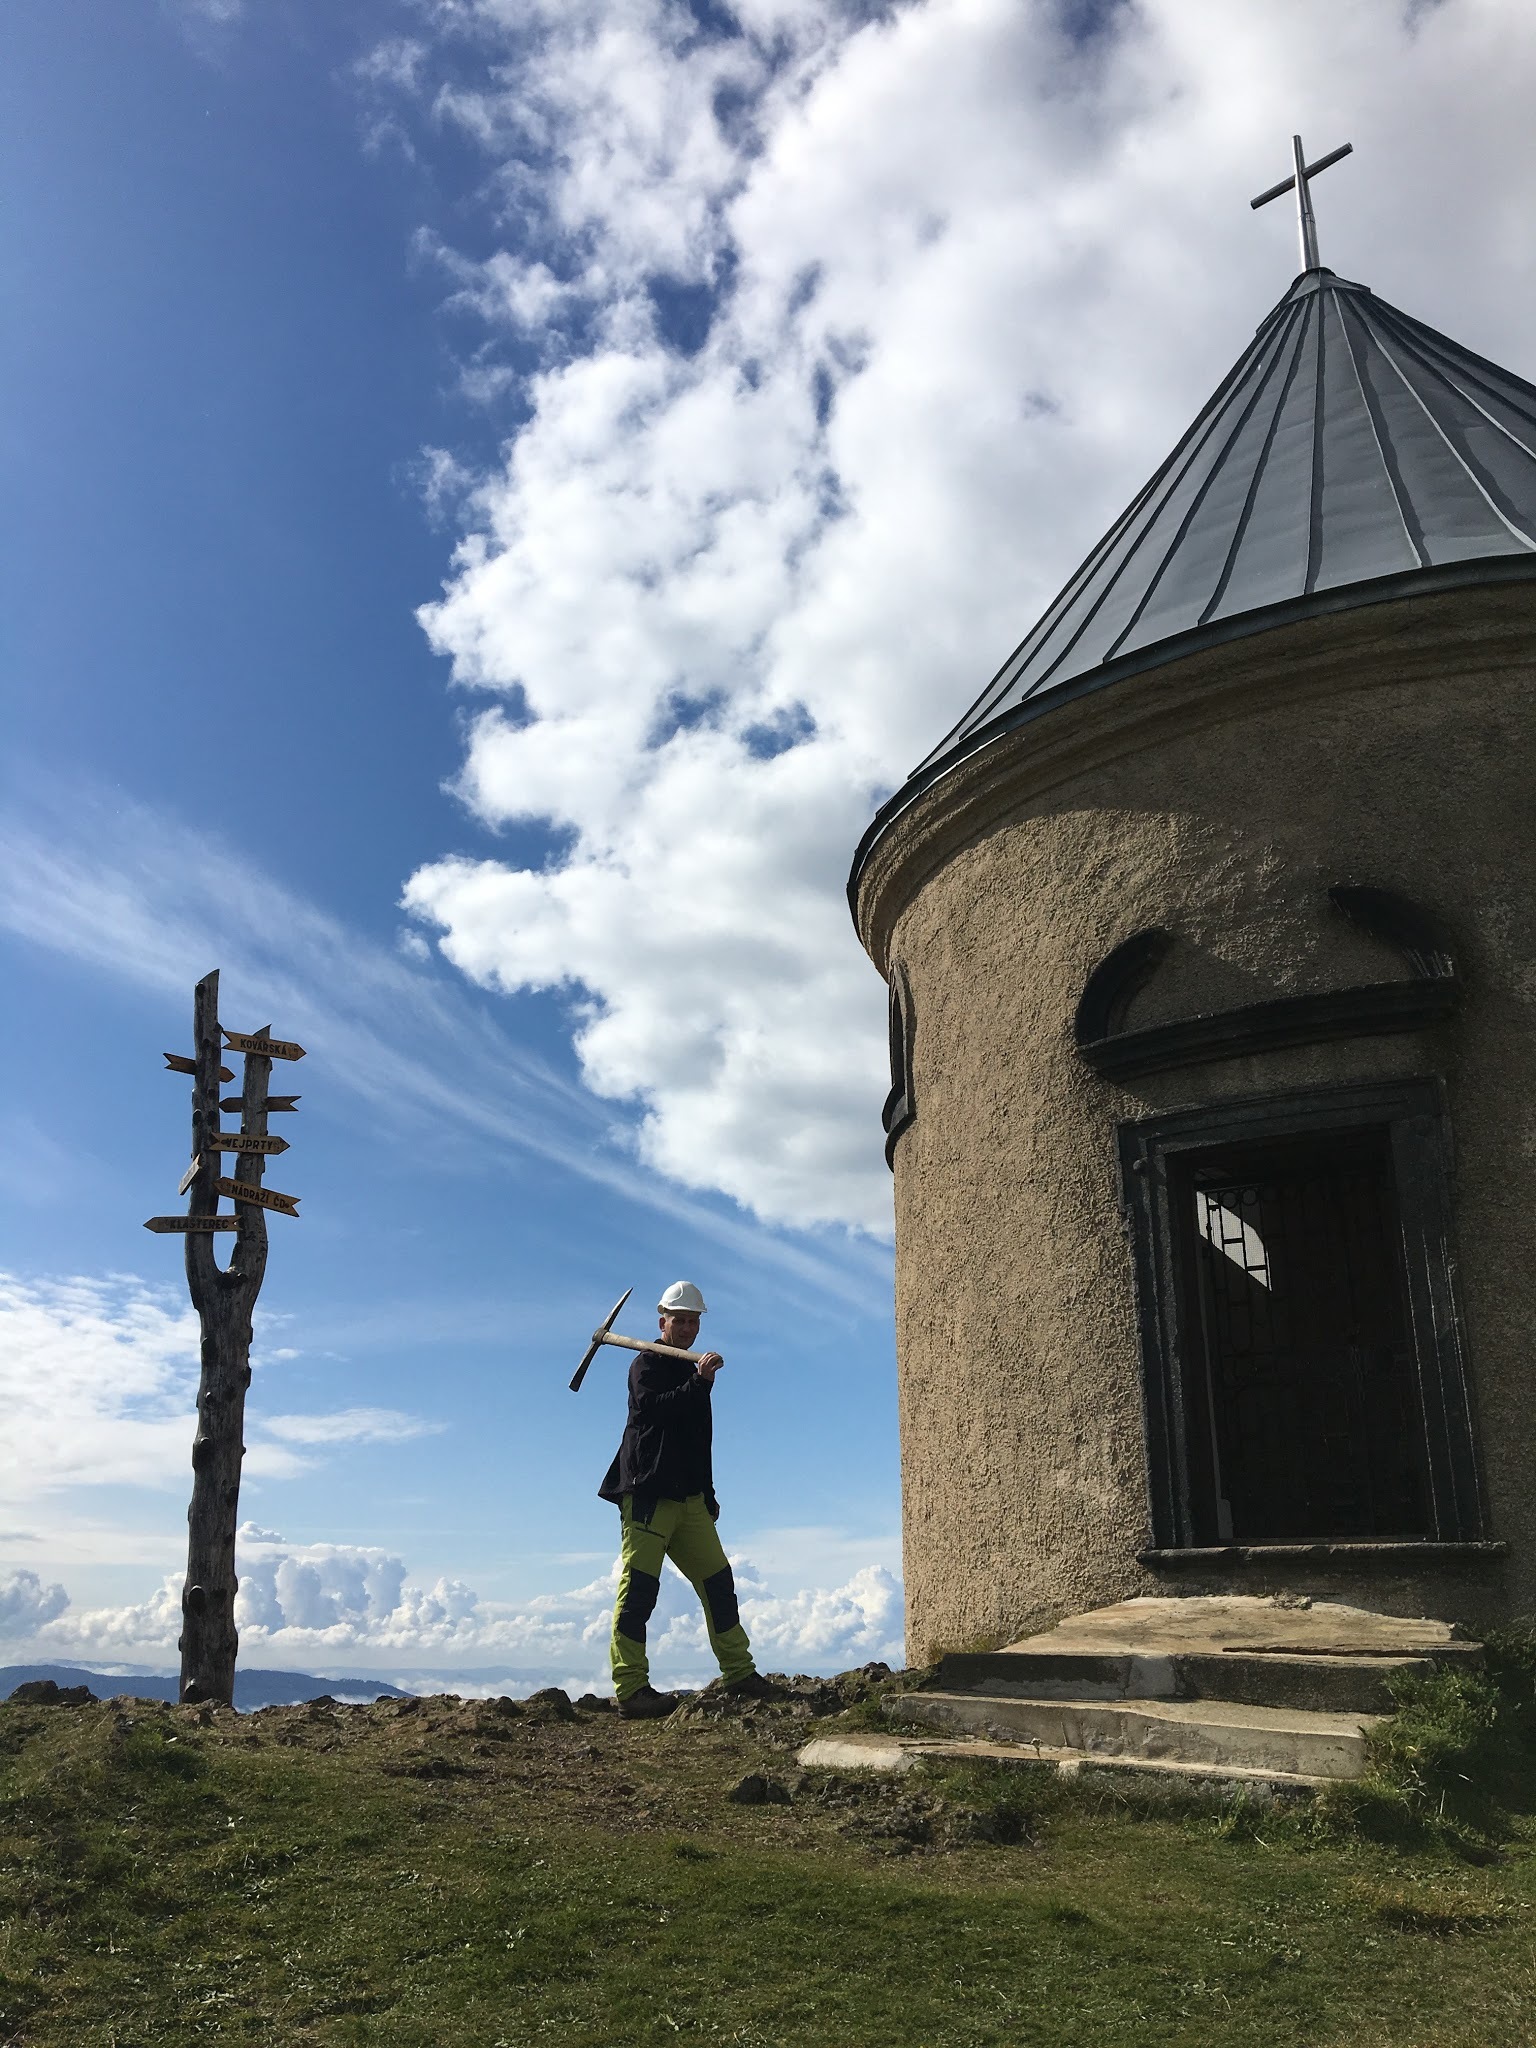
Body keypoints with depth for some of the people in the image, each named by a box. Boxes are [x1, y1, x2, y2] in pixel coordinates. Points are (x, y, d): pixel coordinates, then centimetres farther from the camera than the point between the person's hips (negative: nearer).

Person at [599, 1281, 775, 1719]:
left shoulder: (690, 1373, 24)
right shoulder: (647, 1364, -1)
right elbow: (653, 1408, -21)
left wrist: (708, 1494, 25)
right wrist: (699, 1382, -28)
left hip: (689, 1498, 8)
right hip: (647, 1493, -8)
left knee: (718, 1580, 8)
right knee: (638, 1590, -12)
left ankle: (738, 1672, 17)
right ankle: (631, 1690, -13)